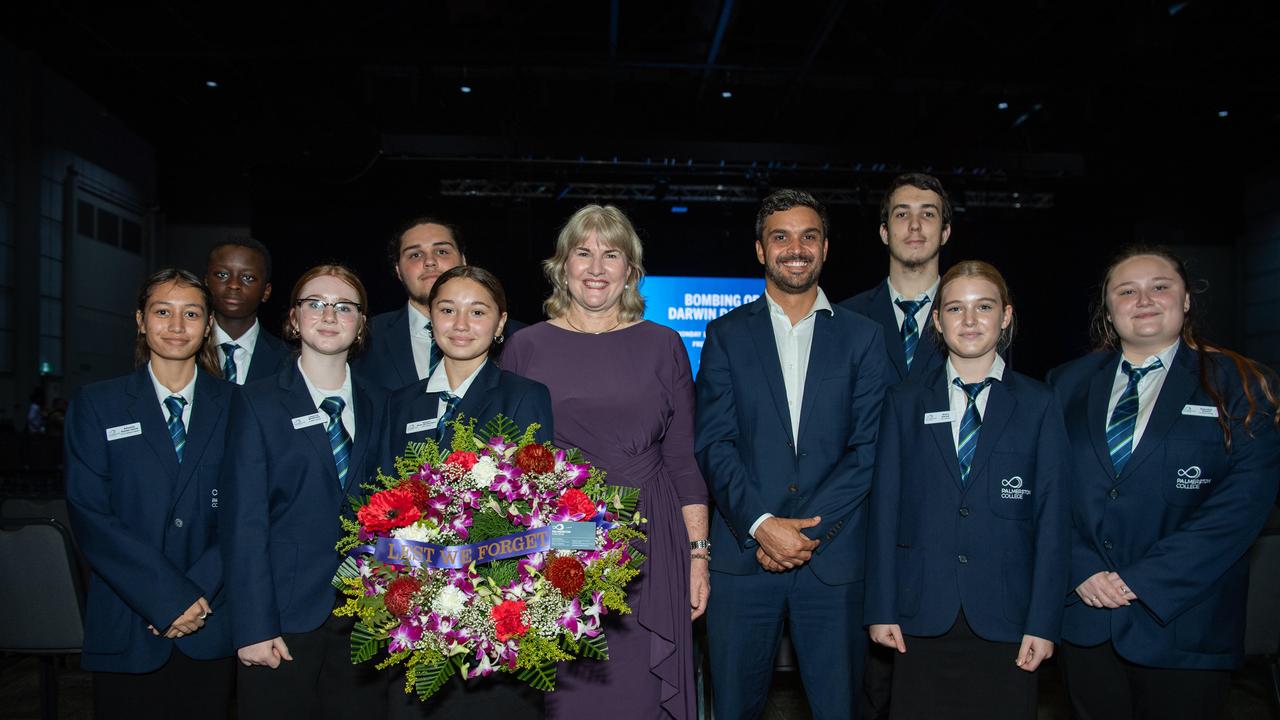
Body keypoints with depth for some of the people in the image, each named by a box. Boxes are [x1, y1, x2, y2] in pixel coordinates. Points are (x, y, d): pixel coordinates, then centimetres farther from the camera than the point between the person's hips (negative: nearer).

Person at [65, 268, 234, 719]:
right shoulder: (96, 406, 3)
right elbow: (89, 514, -6)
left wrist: (200, 595, -14)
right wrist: (169, 598, -14)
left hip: (210, 630, 1)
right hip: (126, 631, 0)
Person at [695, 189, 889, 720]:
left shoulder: (862, 337, 7)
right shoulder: (726, 334, 6)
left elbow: (868, 448, -1)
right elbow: (714, 444, -1)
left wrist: (811, 529, -10)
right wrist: (760, 525, -13)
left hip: (833, 557, 0)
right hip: (742, 555, 0)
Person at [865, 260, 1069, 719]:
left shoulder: (1038, 405, 4)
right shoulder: (904, 402, 6)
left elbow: (1052, 518, 1)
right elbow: (885, 509, 3)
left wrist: (1044, 621, -5)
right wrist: (881, 609, -1)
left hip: (1005, 619, 0)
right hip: (922, 617, 1)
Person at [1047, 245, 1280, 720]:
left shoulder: (1240, 387, -1)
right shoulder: (1068, 384, 7)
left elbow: (1242, 504, -11)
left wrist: (1143, 579, -16)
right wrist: (1081, 571, -12)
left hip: (1182, 623, -2)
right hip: (1084, 618, 2)